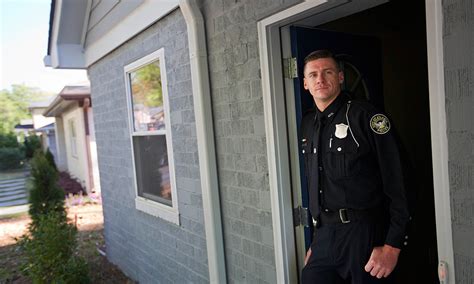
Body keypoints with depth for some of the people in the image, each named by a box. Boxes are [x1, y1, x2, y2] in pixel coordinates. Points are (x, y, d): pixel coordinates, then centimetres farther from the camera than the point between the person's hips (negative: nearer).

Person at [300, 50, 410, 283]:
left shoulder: (365, 116, -8)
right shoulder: (307, 124, 10)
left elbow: (397, 183, -11)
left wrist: (392, 245, -15)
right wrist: (316, 241, 17)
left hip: (363, 234, -5)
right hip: (324, 236, 5)